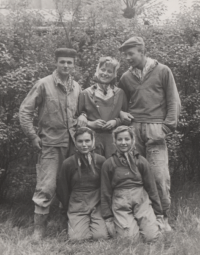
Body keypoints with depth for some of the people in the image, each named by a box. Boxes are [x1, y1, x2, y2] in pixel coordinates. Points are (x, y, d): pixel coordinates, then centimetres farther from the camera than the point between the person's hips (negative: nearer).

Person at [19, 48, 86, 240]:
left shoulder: (76, 87, 9)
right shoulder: (44, 84, -5)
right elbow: (25, 110, -5)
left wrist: (81, 119, 1)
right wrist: (33, 136, -8)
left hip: (72, 142, 5)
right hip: (50, 143, -4)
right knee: (46, 187, -6)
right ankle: (39, 228, 5)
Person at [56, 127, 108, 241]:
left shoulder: (101, 161, -2)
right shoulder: (68, 163, -3)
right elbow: (62, 190, 8)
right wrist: (69, 210, 7)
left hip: (97, 205, 0)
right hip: (77, 207, 0)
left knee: (101, 235, -19)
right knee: (77, 238, -19)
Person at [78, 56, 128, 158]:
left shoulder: (119, 93, 12)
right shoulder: (86, 93, 8)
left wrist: (116, 121, -3)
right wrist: (90, 123, -7)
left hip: (113, 138, 1)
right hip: (93, 138, -1)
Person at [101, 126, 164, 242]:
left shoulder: (141, 161, 7)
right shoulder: (108, 164, 4)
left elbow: (152, 188, 10)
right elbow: (105, 193, 8)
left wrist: (159, 214, 9)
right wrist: (108, 218, 4)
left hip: (141, 201, 1)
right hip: (120, 205, -1)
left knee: (151, 237, -17)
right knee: (129, 237, -21)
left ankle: (141, 223, 15)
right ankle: (134, 223, 12)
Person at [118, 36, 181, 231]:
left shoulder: (162, 71, 6)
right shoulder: (126, 77, 14)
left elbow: (173, 102, 4)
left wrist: (167, 126, -5)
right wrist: (120, 113, 5)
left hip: (155, 130, -3)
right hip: (133, 129, 3)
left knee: (160, 176, -7)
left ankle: (163, 217, 7)